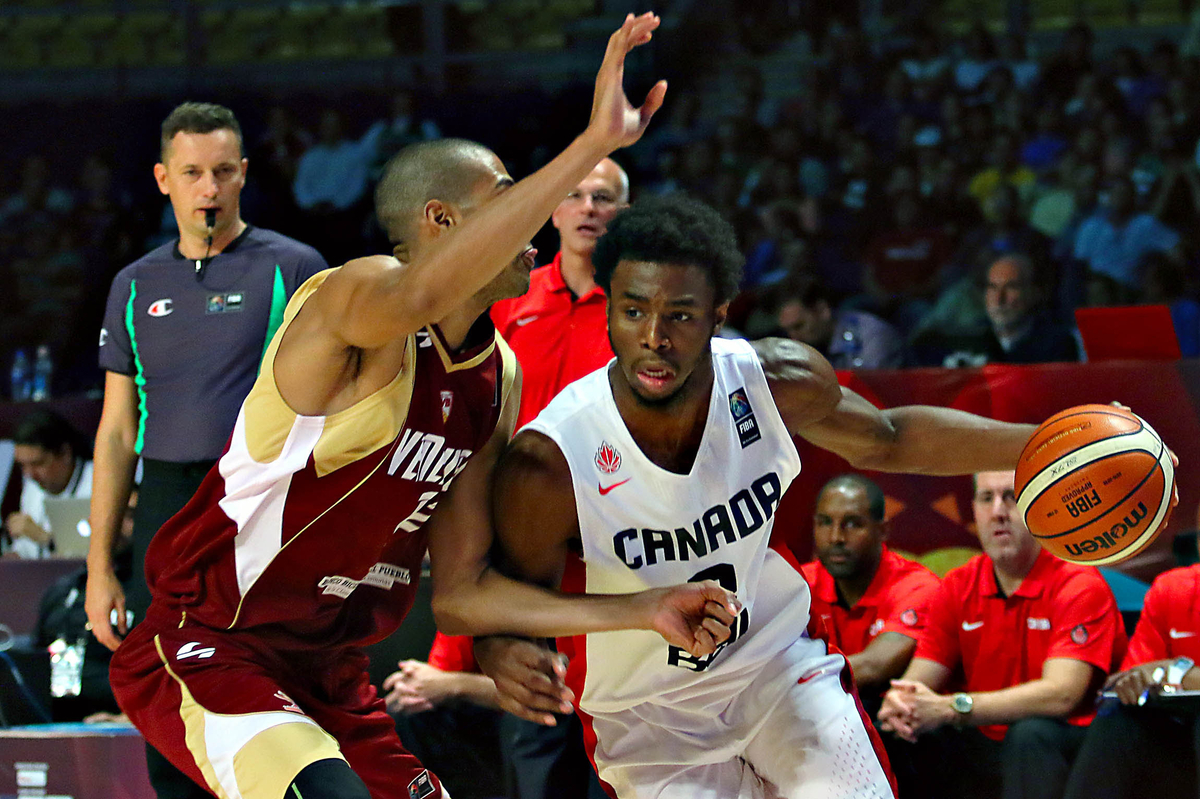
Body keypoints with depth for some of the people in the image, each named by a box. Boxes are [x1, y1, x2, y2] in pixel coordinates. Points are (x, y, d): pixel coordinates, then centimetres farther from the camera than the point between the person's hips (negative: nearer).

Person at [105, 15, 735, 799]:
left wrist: (644, 612, 2)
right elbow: (416, 298, -46)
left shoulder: (499, 377, 7)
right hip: (204, 651, -9)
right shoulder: (355, 296, -18)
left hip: (328, 674, 9)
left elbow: (462, 593, 10)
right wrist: (593, 142, -51)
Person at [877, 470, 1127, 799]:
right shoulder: (958, 588, 7)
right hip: (986, 753, 5)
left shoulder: (1080, 586, -11)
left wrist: (951, 708, -30)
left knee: (1031, 733, -37)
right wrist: (899, 703, -25)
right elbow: (918, 682, 2)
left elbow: (1061, 695, -24)